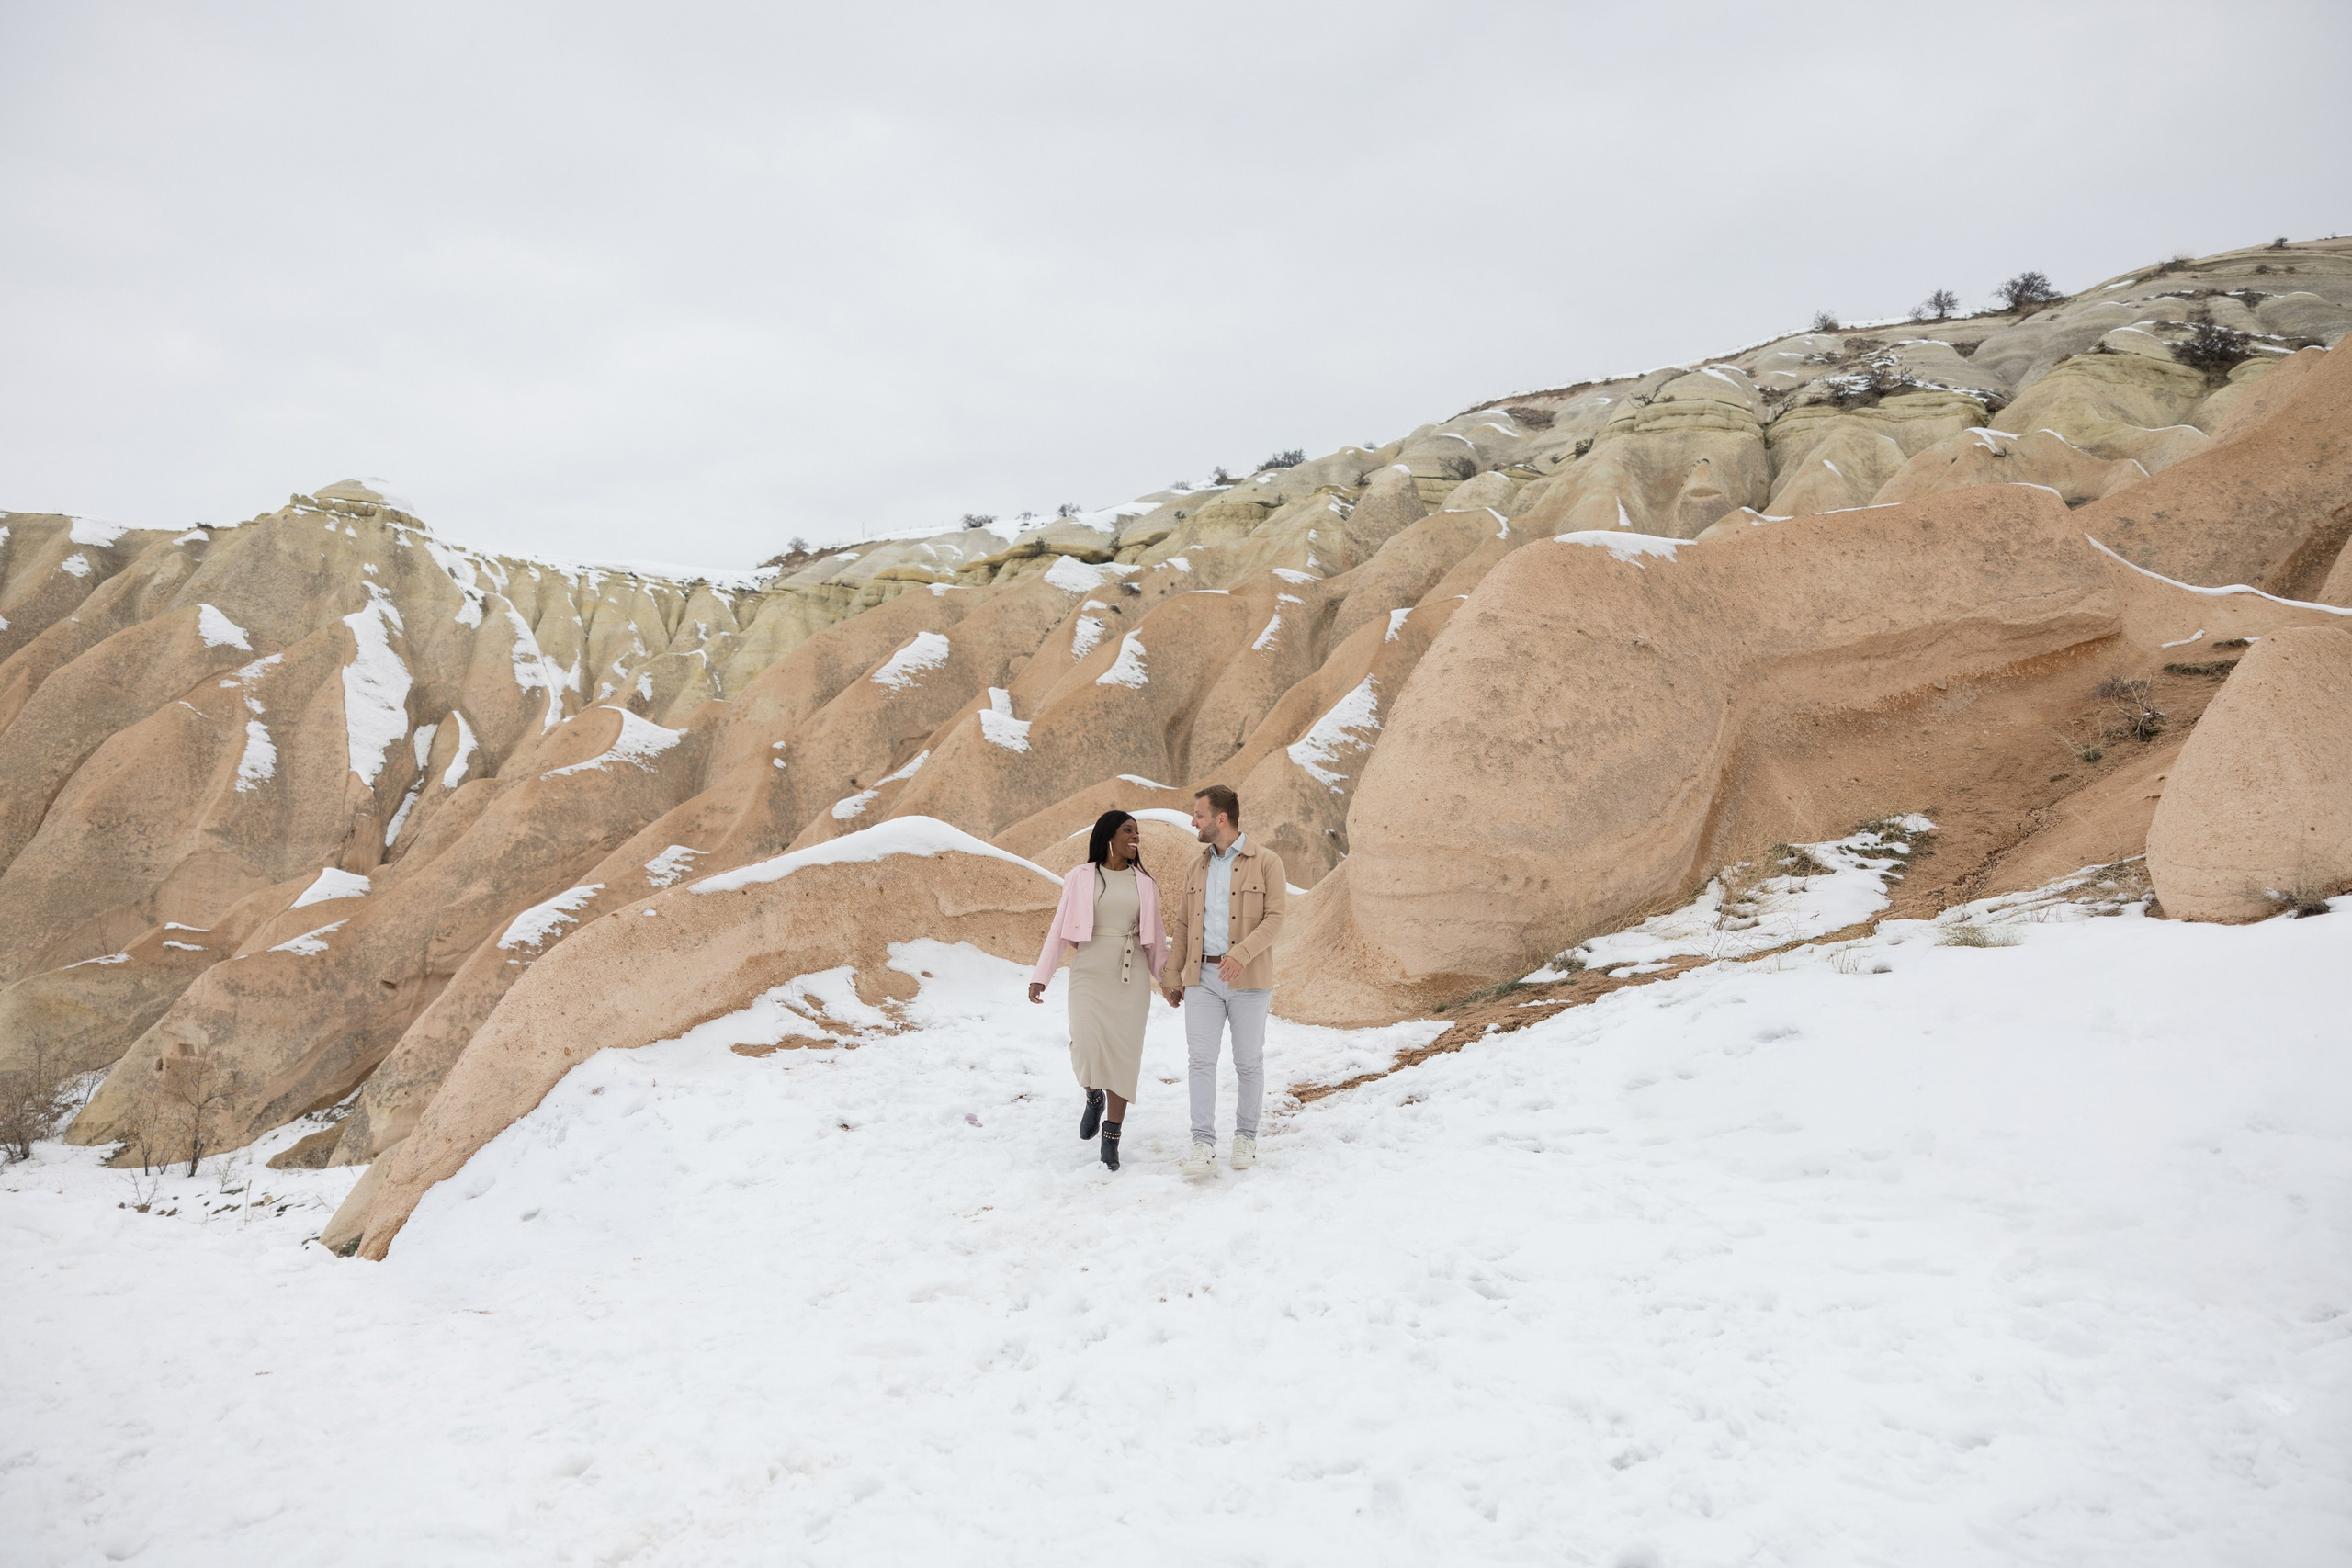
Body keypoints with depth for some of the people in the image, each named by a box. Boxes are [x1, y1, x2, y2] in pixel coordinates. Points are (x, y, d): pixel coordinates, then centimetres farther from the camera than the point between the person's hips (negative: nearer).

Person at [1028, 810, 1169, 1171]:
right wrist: (1040, 976, -3)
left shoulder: (1145, 883, 9)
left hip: (1132, 976, 2)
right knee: (1088, 1044, -16)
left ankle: (1112, 1137, 7)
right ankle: (1094, 1095, 18)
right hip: (1090, 973, -2)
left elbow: (1155, 937, 14)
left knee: (1123, 1053, -2)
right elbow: (1059, 930, 2)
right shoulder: (1080, 878, 3)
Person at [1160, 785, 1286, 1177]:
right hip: (1202, 978, 4)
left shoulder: (1266, 862, -4)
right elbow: (1184, 926, 15)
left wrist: (1242, 953, -26)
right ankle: (1203, 1146, -6)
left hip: (1248, 980, -3)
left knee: (1248, 1062, 6)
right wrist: (1173, 976, 11)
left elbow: (1274, 920, -11)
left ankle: (1245, 1137, 22)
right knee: (1200, 1060, -6)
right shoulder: (1196, 869, 13)